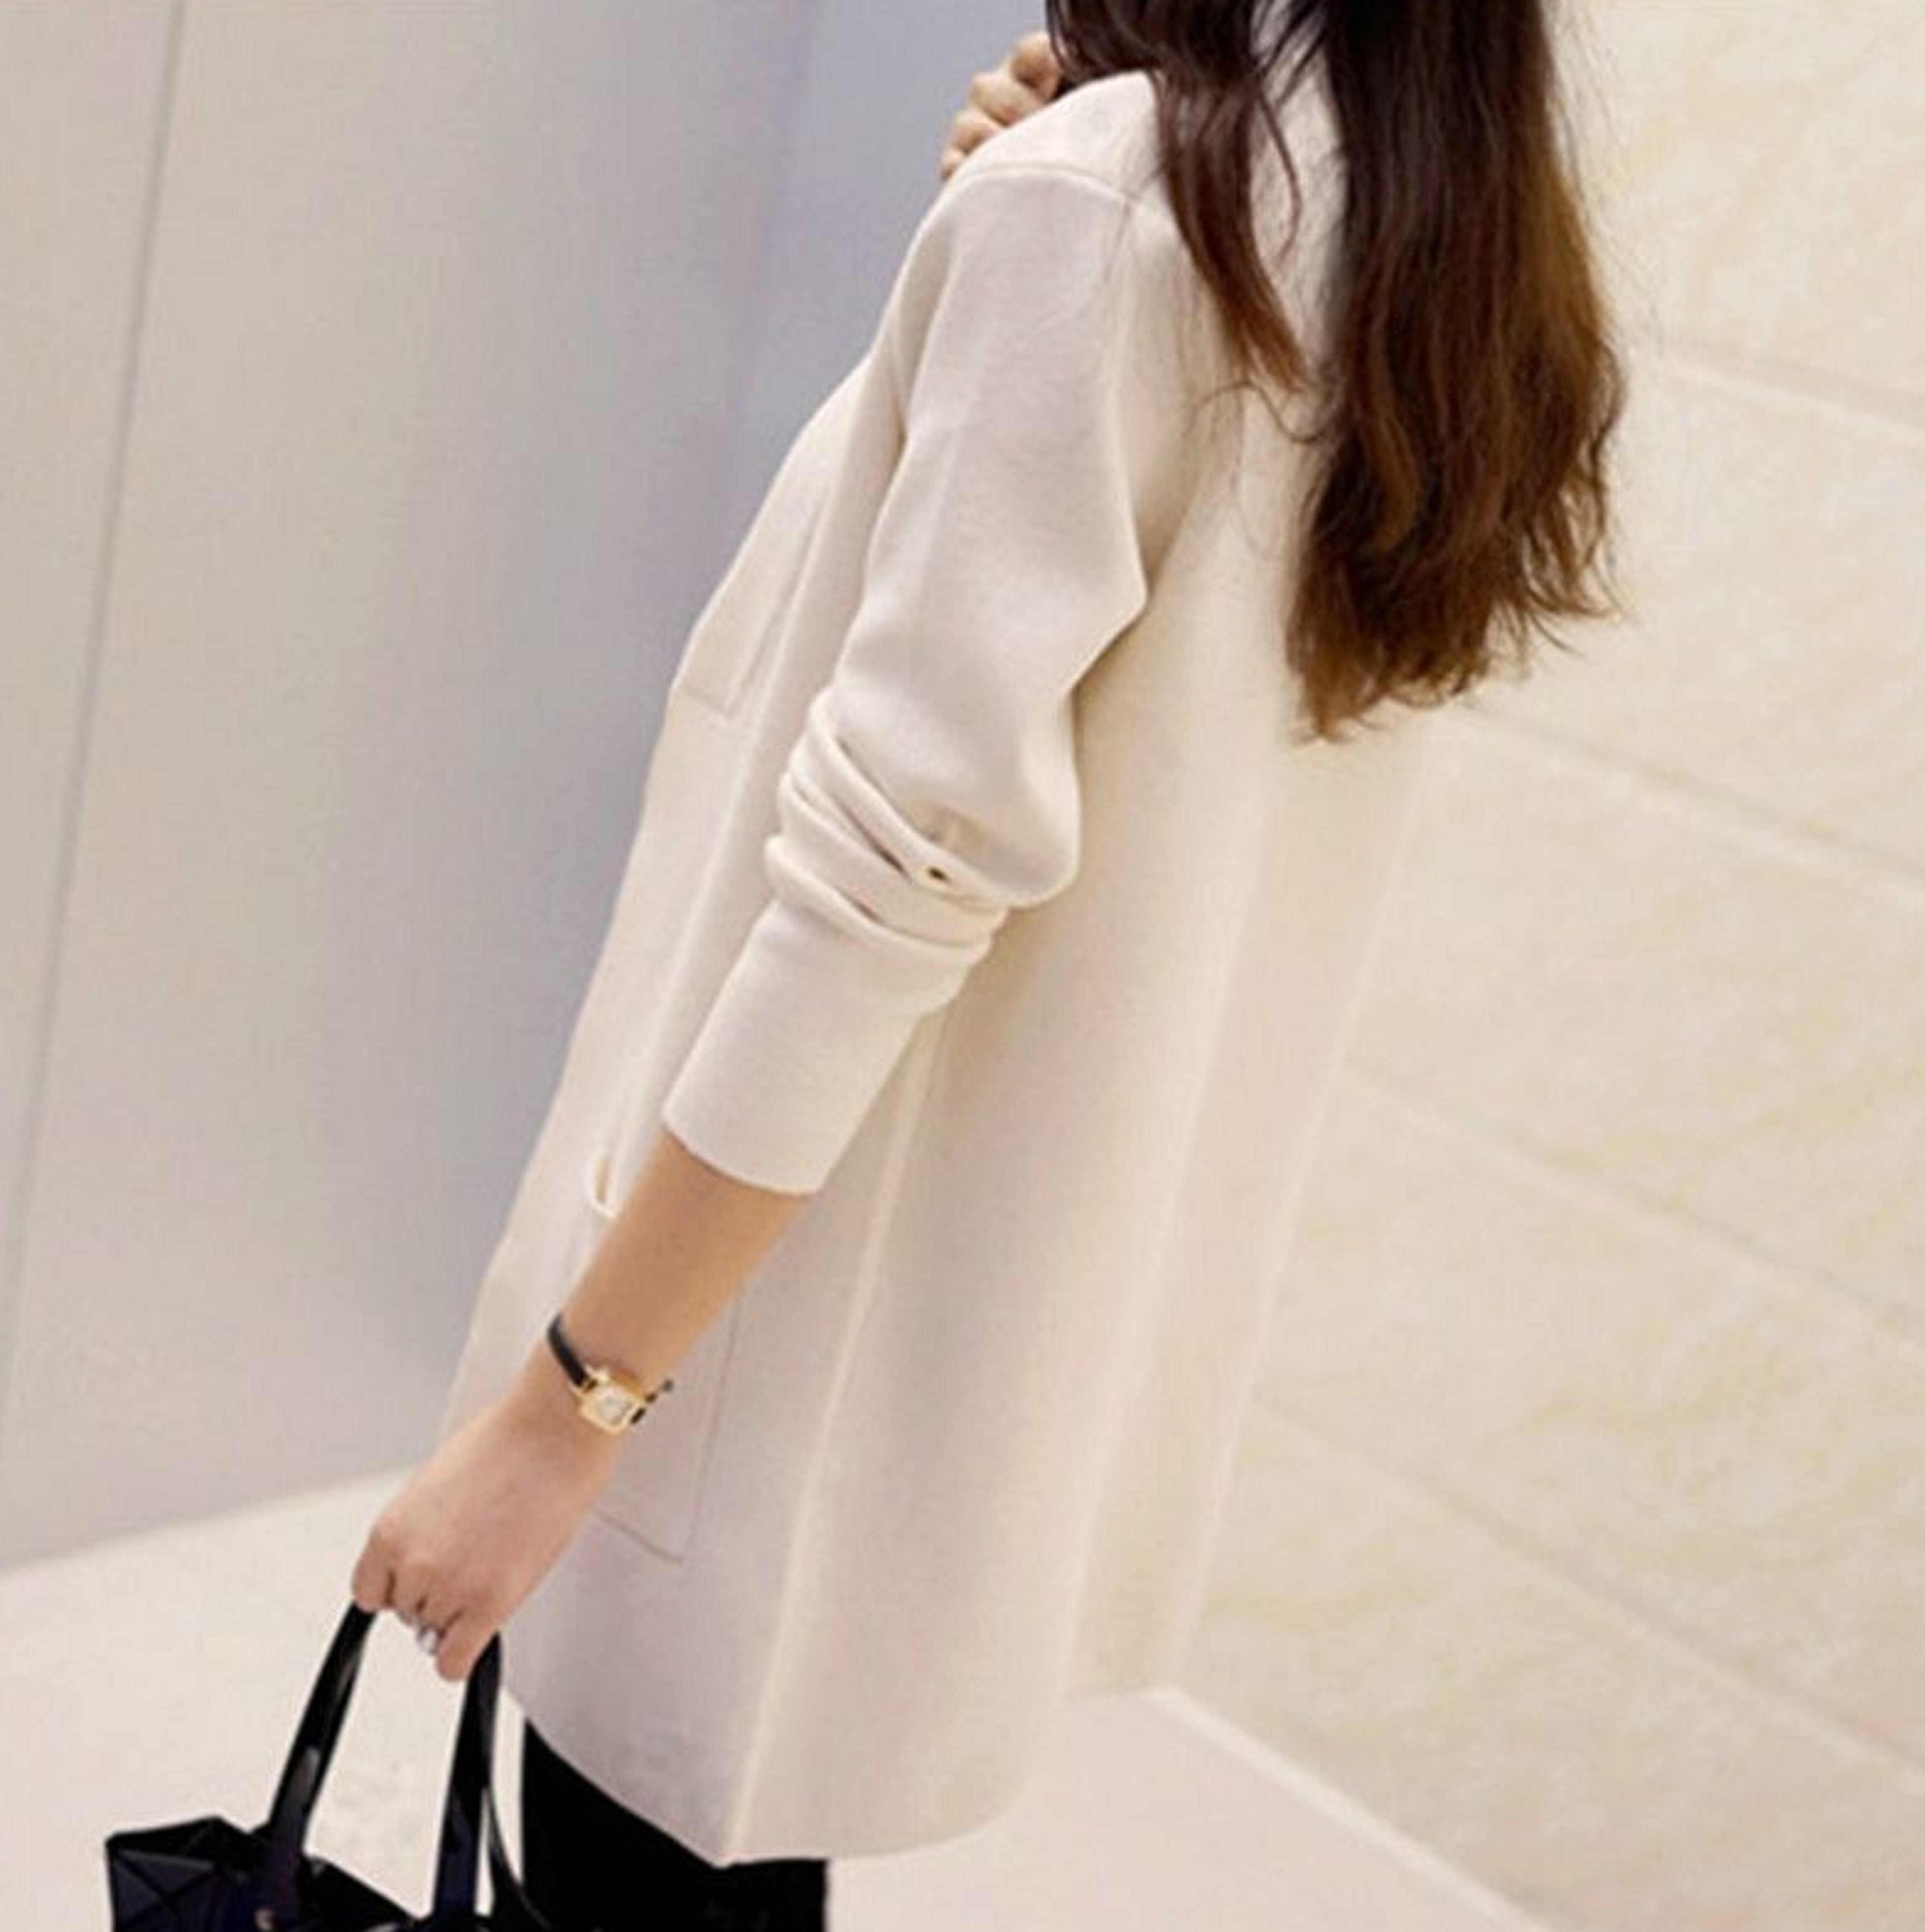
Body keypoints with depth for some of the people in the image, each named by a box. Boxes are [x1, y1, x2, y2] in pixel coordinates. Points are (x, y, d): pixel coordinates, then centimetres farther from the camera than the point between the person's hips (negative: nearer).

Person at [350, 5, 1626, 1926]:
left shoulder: (1104, 192, -18)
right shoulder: (1466, 256, 7)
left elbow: (890, 867, -24)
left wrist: (558, 1404, -19)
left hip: (837, 1337, -8)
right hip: (1037, 1323, 8)